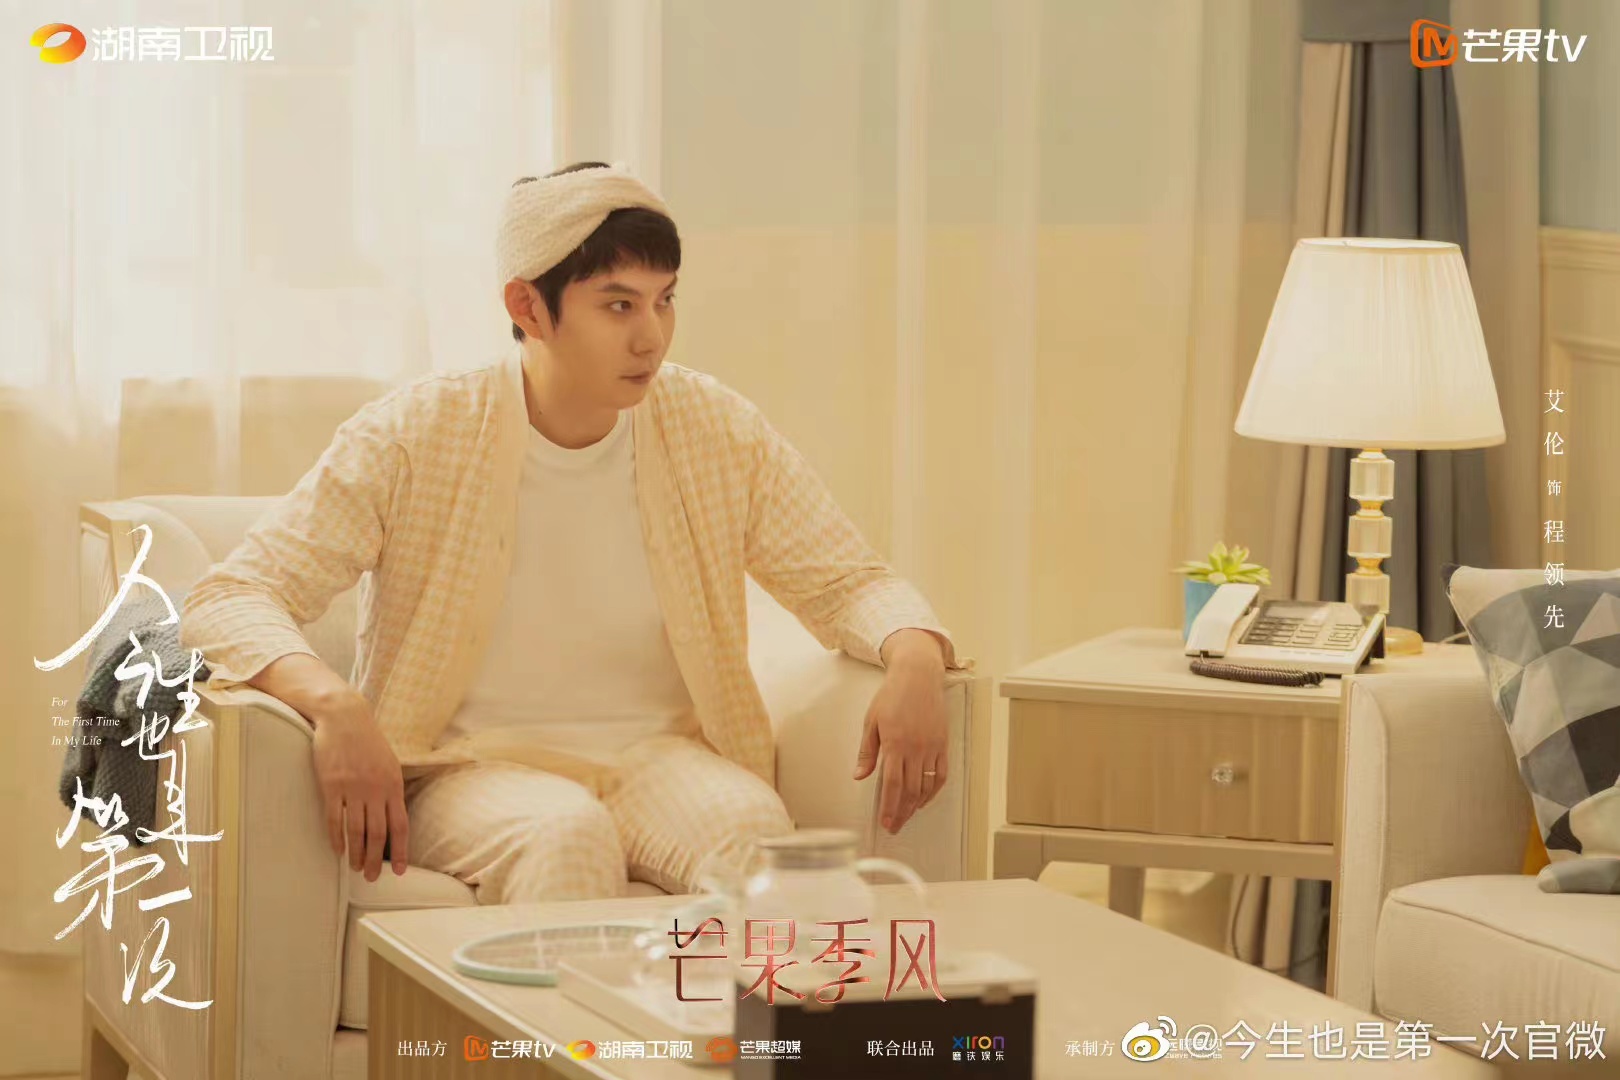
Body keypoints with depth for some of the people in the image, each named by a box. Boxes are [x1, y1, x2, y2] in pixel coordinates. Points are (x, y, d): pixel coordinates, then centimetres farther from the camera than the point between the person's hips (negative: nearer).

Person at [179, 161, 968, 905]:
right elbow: (228, 600, -11)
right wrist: (334, 702, -33)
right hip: (472, 769, -3)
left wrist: (914, 659, -15)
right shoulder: (414, 438, -7)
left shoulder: (715, 432, 3)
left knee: (753, 823, -32)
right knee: (567, 833, -37)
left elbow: (848, 580, 10)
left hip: (658, 758, 3)